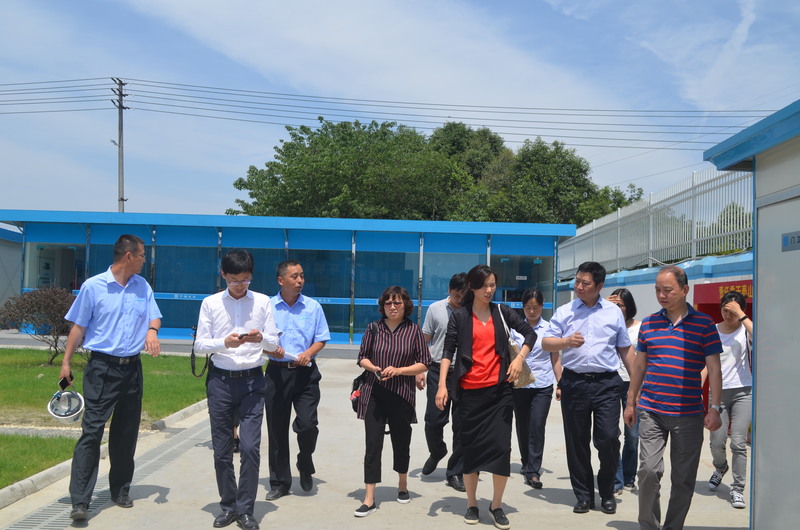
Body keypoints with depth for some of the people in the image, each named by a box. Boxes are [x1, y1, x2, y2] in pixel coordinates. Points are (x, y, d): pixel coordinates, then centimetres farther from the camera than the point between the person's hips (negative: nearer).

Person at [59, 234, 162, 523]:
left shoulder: (142, 286, 9)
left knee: (126, 434, 11)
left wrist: (152, 330, -10)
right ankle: (80, 501, -7)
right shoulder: (93, 286, -4)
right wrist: (66, 363, 0)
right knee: (91, 432, -8)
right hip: (102, 368, -5)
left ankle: (121, 490, 25)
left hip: (132, 369, 5)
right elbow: (79, 327, 0)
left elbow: (154, 316, 14)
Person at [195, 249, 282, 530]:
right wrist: (224, 343, -19)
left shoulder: (262, 302, 3)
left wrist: (261, 338, -19)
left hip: (252, 381, -1)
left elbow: (274, 342, 3)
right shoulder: (210, 304, 2)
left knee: (250, 447, -7)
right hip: (220, 380, 1)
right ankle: (228, 506, 24)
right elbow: (200, 344, -1)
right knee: (221, 450, 9)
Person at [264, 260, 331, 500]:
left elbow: (321, 339, 7)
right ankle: (279, 483, 20)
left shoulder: (313, 306, 4)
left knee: (307, 424, -11)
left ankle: (305, 462, 22)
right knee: (277, 429, 6)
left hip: (305, 372, 0)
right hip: (277, 371, 1)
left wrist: (308, 353, -12)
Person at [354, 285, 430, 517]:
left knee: (401, 442, 13)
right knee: (372, 444, -3)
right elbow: (362, 357, 9)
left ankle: (402, 486, 38)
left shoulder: (414, 330, -2)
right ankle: (369, 499, 1)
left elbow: (424, 363, -2)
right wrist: (373, 368, -12)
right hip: (374, 394, 1)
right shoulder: (374, 328, 2)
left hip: (402, 396, 0)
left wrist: (398, 370, -15)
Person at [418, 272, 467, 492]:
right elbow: (425, 341, 8)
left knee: (462, 425, 3)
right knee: (433, 420, 3)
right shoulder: (436, 309, 2)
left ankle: (455, 472, 16)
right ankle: (437, 452, 35)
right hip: (438, 371, 1)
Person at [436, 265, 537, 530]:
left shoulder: (502, 312, 6)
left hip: (499, 389, 1)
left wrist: (520, 358, -5)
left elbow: (530, 333, 11)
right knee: (470, 447, 7)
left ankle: (497, 506, 10)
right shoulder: (460, 316, 1)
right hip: (469, 392, -1)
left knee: (501, 446, -5)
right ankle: (472, 505, 21)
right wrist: (442, 385, -10)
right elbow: (448, 351, -2)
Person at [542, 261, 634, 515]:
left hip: (607, 383, -1)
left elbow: (625, 349, 13)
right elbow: (546, 343, 1)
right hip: (574, 382, 1)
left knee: (608, 439, -7)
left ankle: (607, 492, 15)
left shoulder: (614, 312, 8)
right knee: (577, 441, 6)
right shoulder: (564, 312, 5)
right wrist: (567, 341, -19)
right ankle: (584, 495, 20)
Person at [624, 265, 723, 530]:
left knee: (683, 478, 7)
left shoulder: (704, 324, -1)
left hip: (689, 414, -1)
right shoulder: (648, 323, 8)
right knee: (649, 470, -7)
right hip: (651, 410, 2)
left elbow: (714, 369, -3)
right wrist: (631, 403, 15)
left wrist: (715, 409, -10)